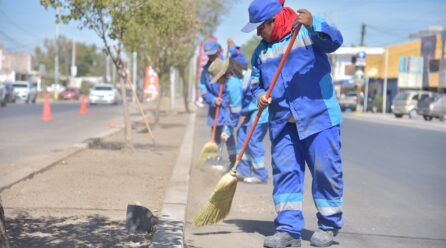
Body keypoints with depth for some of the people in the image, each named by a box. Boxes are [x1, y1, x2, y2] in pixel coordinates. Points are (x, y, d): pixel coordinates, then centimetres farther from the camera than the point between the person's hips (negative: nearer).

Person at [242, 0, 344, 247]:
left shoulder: (309, 29, -2)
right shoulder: (261, 51, 14)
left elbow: (334, 41, -20)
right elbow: (256, 82, 20)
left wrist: (313, 25, -39)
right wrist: (260, 94, -4)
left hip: (318, 117, -5)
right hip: (282, 124, 5)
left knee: (325, 171, -1)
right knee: (285, 173, 1)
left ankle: (329, 226, 14)